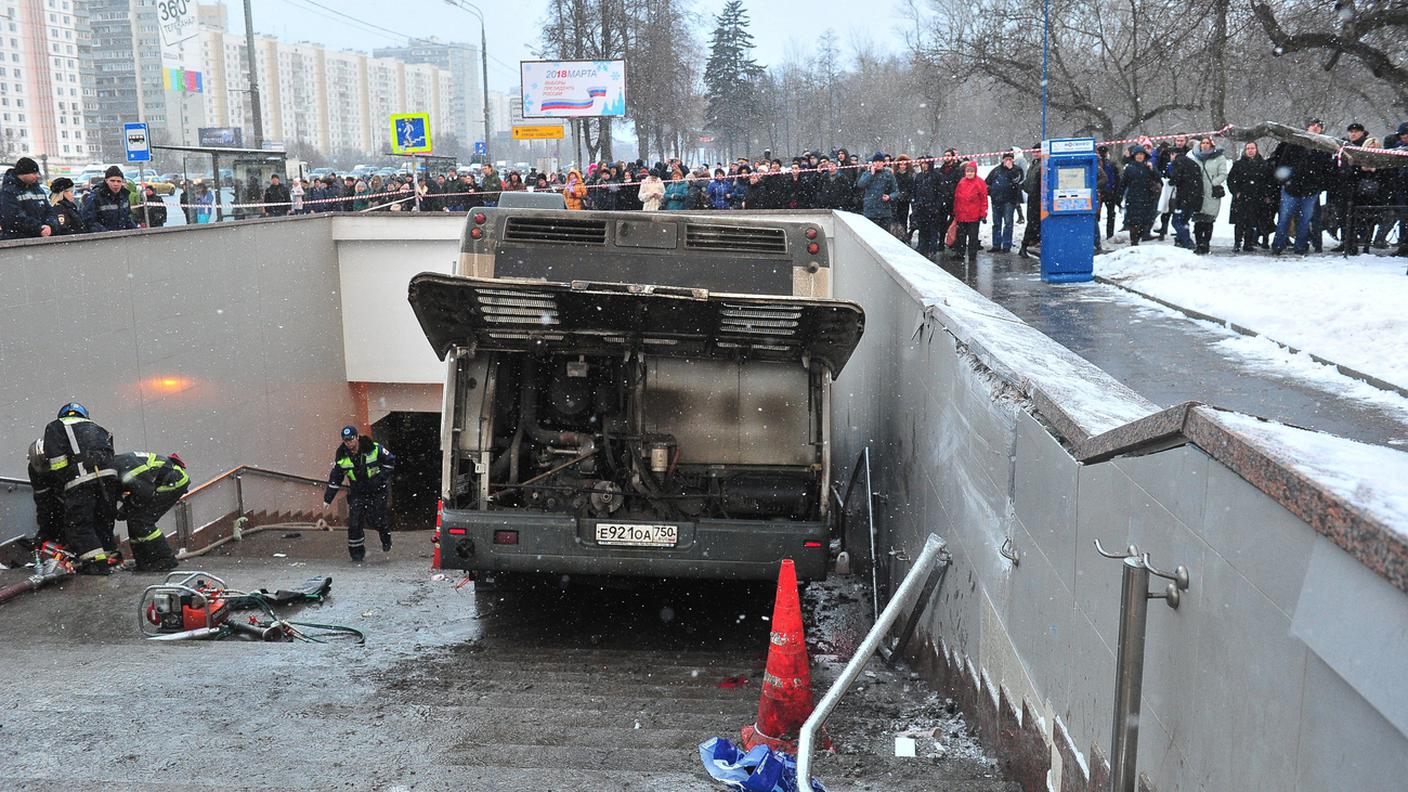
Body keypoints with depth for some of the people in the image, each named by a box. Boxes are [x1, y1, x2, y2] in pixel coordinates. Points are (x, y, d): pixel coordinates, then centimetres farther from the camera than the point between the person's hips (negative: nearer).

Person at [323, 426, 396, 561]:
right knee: (354, 523, -6)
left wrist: (381, 478, -14)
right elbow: (335, 479, 5)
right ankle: (357, 552, 8)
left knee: (376, 520, -9)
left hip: (377, 490, -3)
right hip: (357, 492, 3)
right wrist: (328, 499, 5)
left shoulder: (374, 449, -15)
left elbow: (390, 461, -3)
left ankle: (386, 538, 23)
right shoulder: (341, 457, -5)